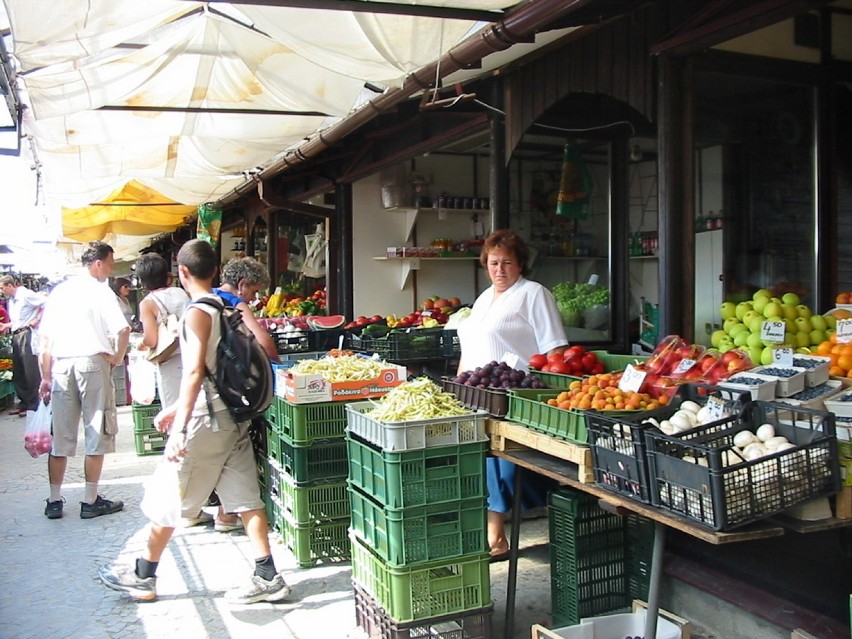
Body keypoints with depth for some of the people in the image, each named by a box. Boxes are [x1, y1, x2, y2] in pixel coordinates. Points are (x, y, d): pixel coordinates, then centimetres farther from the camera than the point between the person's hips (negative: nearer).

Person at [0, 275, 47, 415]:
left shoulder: (26, 295, -9)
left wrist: (36, 319, -12)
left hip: (28, 336, -9)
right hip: (16, 337, 9)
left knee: (31, 372, -3)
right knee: (18, 373, 12)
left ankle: (33, 405, 4)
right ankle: (24, 402, 23)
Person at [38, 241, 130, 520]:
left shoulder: (59, 291, 12)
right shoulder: (100, 291, -3)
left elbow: (46, 339, 11)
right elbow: (123, 330, -17)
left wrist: (46, 377, 14)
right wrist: (117, 358, -1)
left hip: (61, 366, 5)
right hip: (92, 363, -5)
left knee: (60, 437, 10)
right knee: (97, 433, 4)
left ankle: (54, 501, 16)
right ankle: (90, 501, 9)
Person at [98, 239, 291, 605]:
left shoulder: (198, 313, -14)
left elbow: (195, 372, -25)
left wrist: (179, 428, -29)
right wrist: (176, 408, 25)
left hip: (206, 420, -8)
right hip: (236, 416, 8)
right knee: (245, 498, 9)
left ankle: (142, 578, 22)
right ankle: (268, 578, 10)